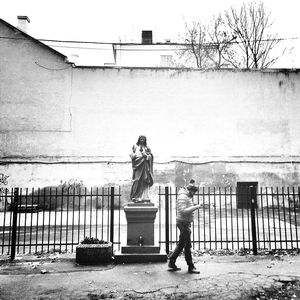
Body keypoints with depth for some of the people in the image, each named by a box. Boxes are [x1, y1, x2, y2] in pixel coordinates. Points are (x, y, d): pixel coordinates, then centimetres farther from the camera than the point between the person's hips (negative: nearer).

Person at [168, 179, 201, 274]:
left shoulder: (187, 196, 14)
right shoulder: (182, 197, -18)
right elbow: (183, 211, -28)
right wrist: (195, 207, -23)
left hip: (186, 223, 10)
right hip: (183, 222, -10)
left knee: (181, 244, 15)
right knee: (187, 245, -2)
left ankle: (171, 263, 22)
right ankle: (191, 267, 7)